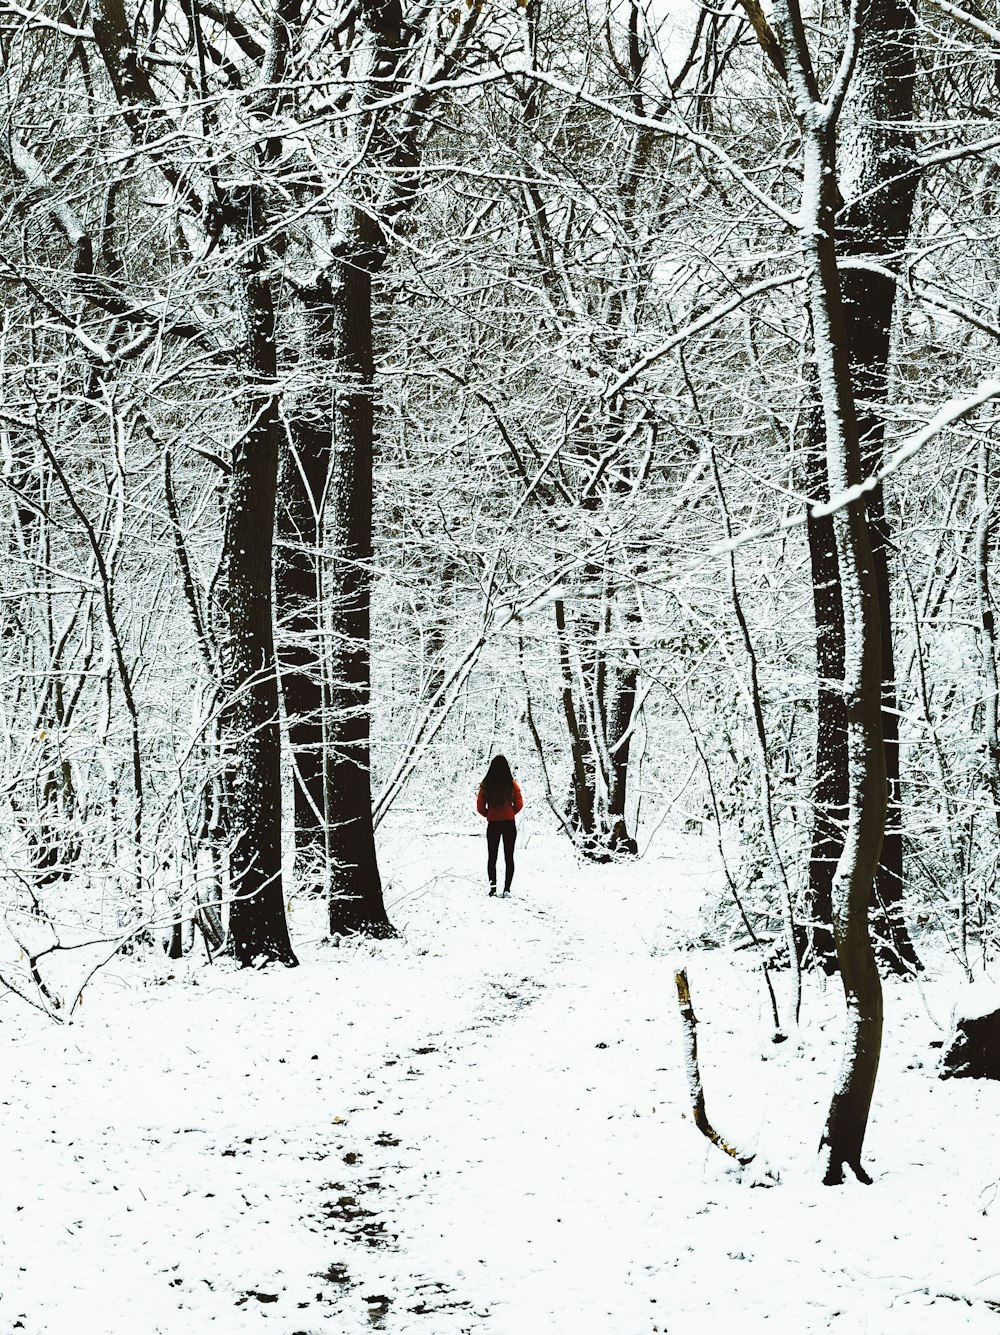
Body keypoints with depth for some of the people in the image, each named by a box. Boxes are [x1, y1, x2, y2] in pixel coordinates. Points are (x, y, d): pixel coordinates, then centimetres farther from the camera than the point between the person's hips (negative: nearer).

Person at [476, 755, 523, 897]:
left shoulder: (486, 785, -7)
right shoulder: (511, 784, -8)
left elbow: (480, 807, -4)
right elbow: (519, 804, -3)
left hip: (493, 824, 0)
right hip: (509, 824, 0)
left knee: (492, 856, 12)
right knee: (509, 857, 9)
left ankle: (493, 884, -5)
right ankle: (507, 888, 3)